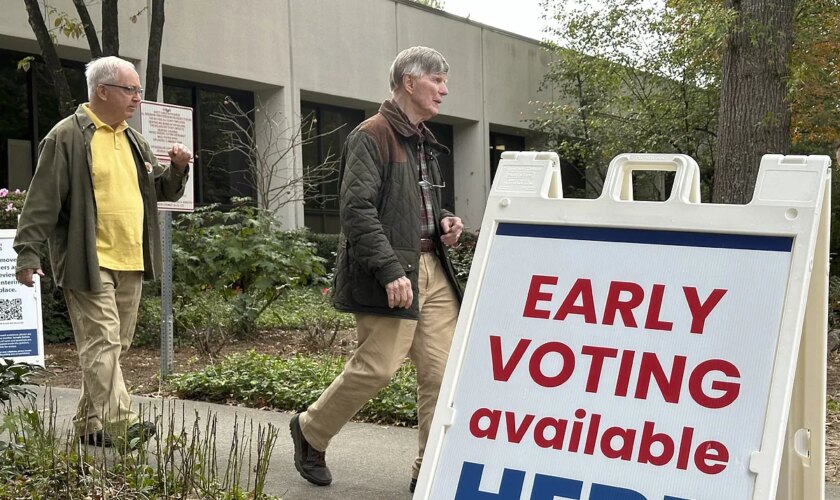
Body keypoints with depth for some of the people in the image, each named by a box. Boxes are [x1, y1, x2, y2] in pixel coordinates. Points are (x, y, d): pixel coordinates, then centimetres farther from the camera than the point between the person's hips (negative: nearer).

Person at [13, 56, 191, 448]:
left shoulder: (133, 140, 17)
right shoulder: (67, 136, -6)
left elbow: (162, 192, 23)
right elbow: (43, 199, -9)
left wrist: (178, 169, 3)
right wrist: (27, 252, -12)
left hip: (130, 264, 8)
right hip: (89, 263, -8)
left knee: (114, 346, 11)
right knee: (103, 342, -10)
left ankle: (90, 423, 22)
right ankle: (119, 422, -12)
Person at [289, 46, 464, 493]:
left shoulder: (424, 142, 20)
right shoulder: (371, 136, -8)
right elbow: (357, 209, -17)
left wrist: (443, 223, 9)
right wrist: (390, 271, -23)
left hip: (432, 270, 9)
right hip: (390, 274, -8)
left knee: (441, 370, 3)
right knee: (377, 367, -7)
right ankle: (310, 431, 18)